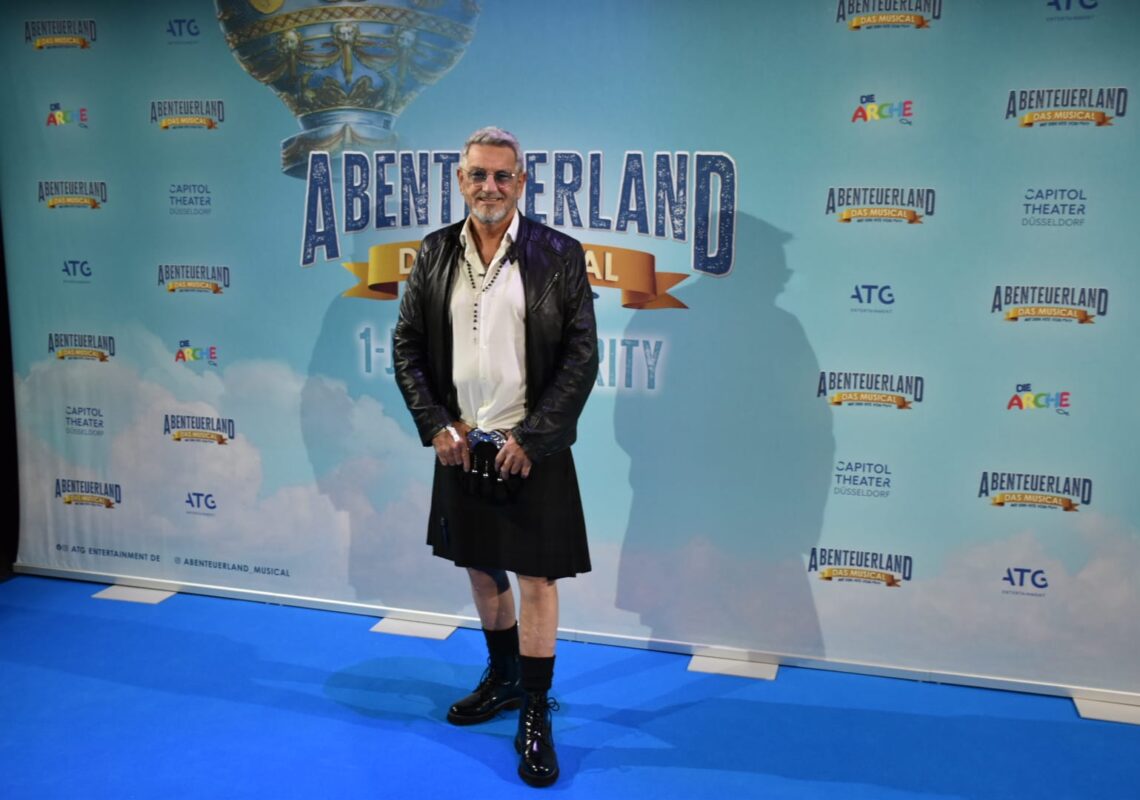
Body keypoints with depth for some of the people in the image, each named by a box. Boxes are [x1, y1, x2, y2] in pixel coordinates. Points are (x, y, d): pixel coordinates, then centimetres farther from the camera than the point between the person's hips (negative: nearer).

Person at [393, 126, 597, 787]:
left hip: (532, 452, -4)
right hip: (461, 446, 4)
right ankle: (503, 679, 39)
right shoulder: (435, 254, 4)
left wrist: (531, 439, -13)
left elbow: (581, 357, -8)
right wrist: (436, 424, -4)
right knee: (482, 571, 18)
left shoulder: (560, 255, -6)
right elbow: (407, 346, 7)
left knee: (537, 580, 2)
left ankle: (536, 716, 17)